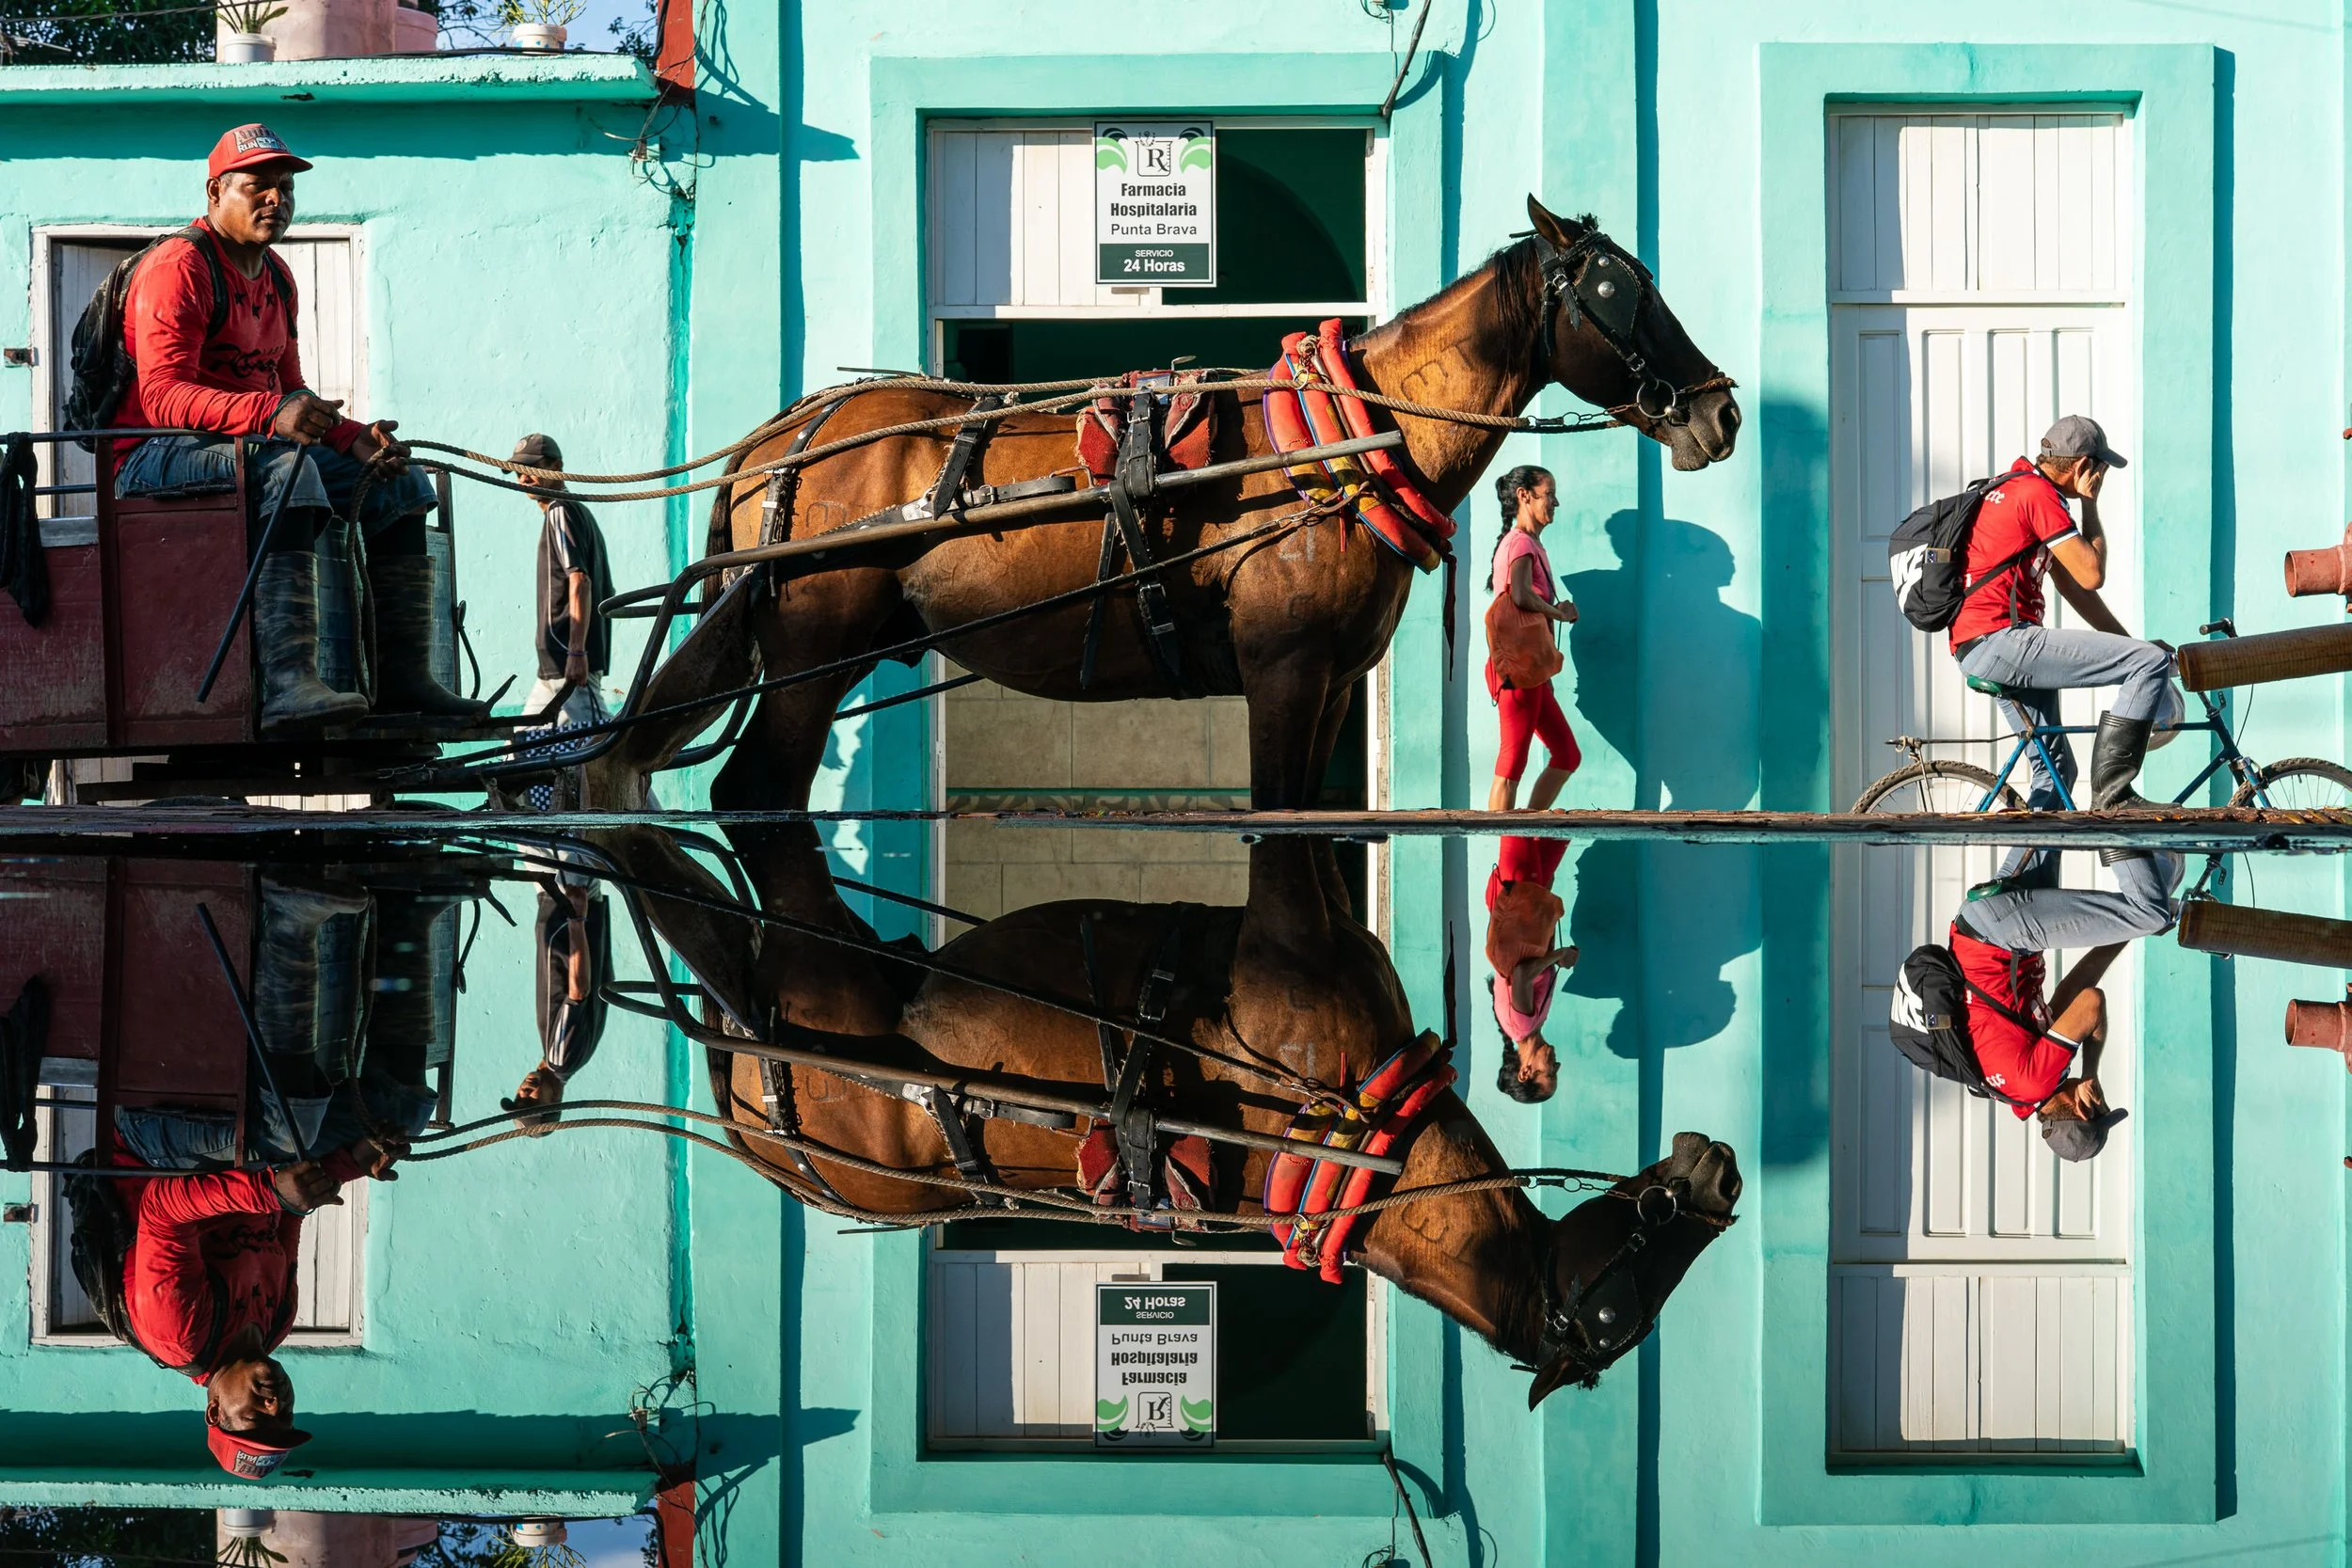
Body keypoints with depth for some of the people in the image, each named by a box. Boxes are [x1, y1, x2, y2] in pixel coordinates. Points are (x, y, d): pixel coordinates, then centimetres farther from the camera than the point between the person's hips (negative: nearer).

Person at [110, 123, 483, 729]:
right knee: (286, 465, -38)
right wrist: (272, 415, -40)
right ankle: (288, 684, -54)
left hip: (251, 447, 10)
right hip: (153, 460, -9)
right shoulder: (178, 267, -13)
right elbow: (162, 395, -25)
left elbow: (290, 394, 20)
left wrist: (355, 437, -2)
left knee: (400, 483, 4)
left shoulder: (276, 278, 17)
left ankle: (403, 677, -3)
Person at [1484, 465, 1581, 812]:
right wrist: (1560, 613, -14)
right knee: (1513, 762, -7)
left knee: (1567, 754, 11)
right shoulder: (1522, 543, -11)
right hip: (1517, 668, -10)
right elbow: (1520, 595, -30)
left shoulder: (1533, 545, 20)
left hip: (1531, 670, 10)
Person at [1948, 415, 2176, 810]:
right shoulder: (2039, 493, -10)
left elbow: (2072, 586, 25)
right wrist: (2090, 504, 2)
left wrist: (2129, 643, 22)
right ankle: (2111, 792, -16)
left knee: (2056, 767, 20)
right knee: (2152, 662, -15)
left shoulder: (2018, 487, 23)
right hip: (2001, 640, -11)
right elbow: (2091, 574, -11)